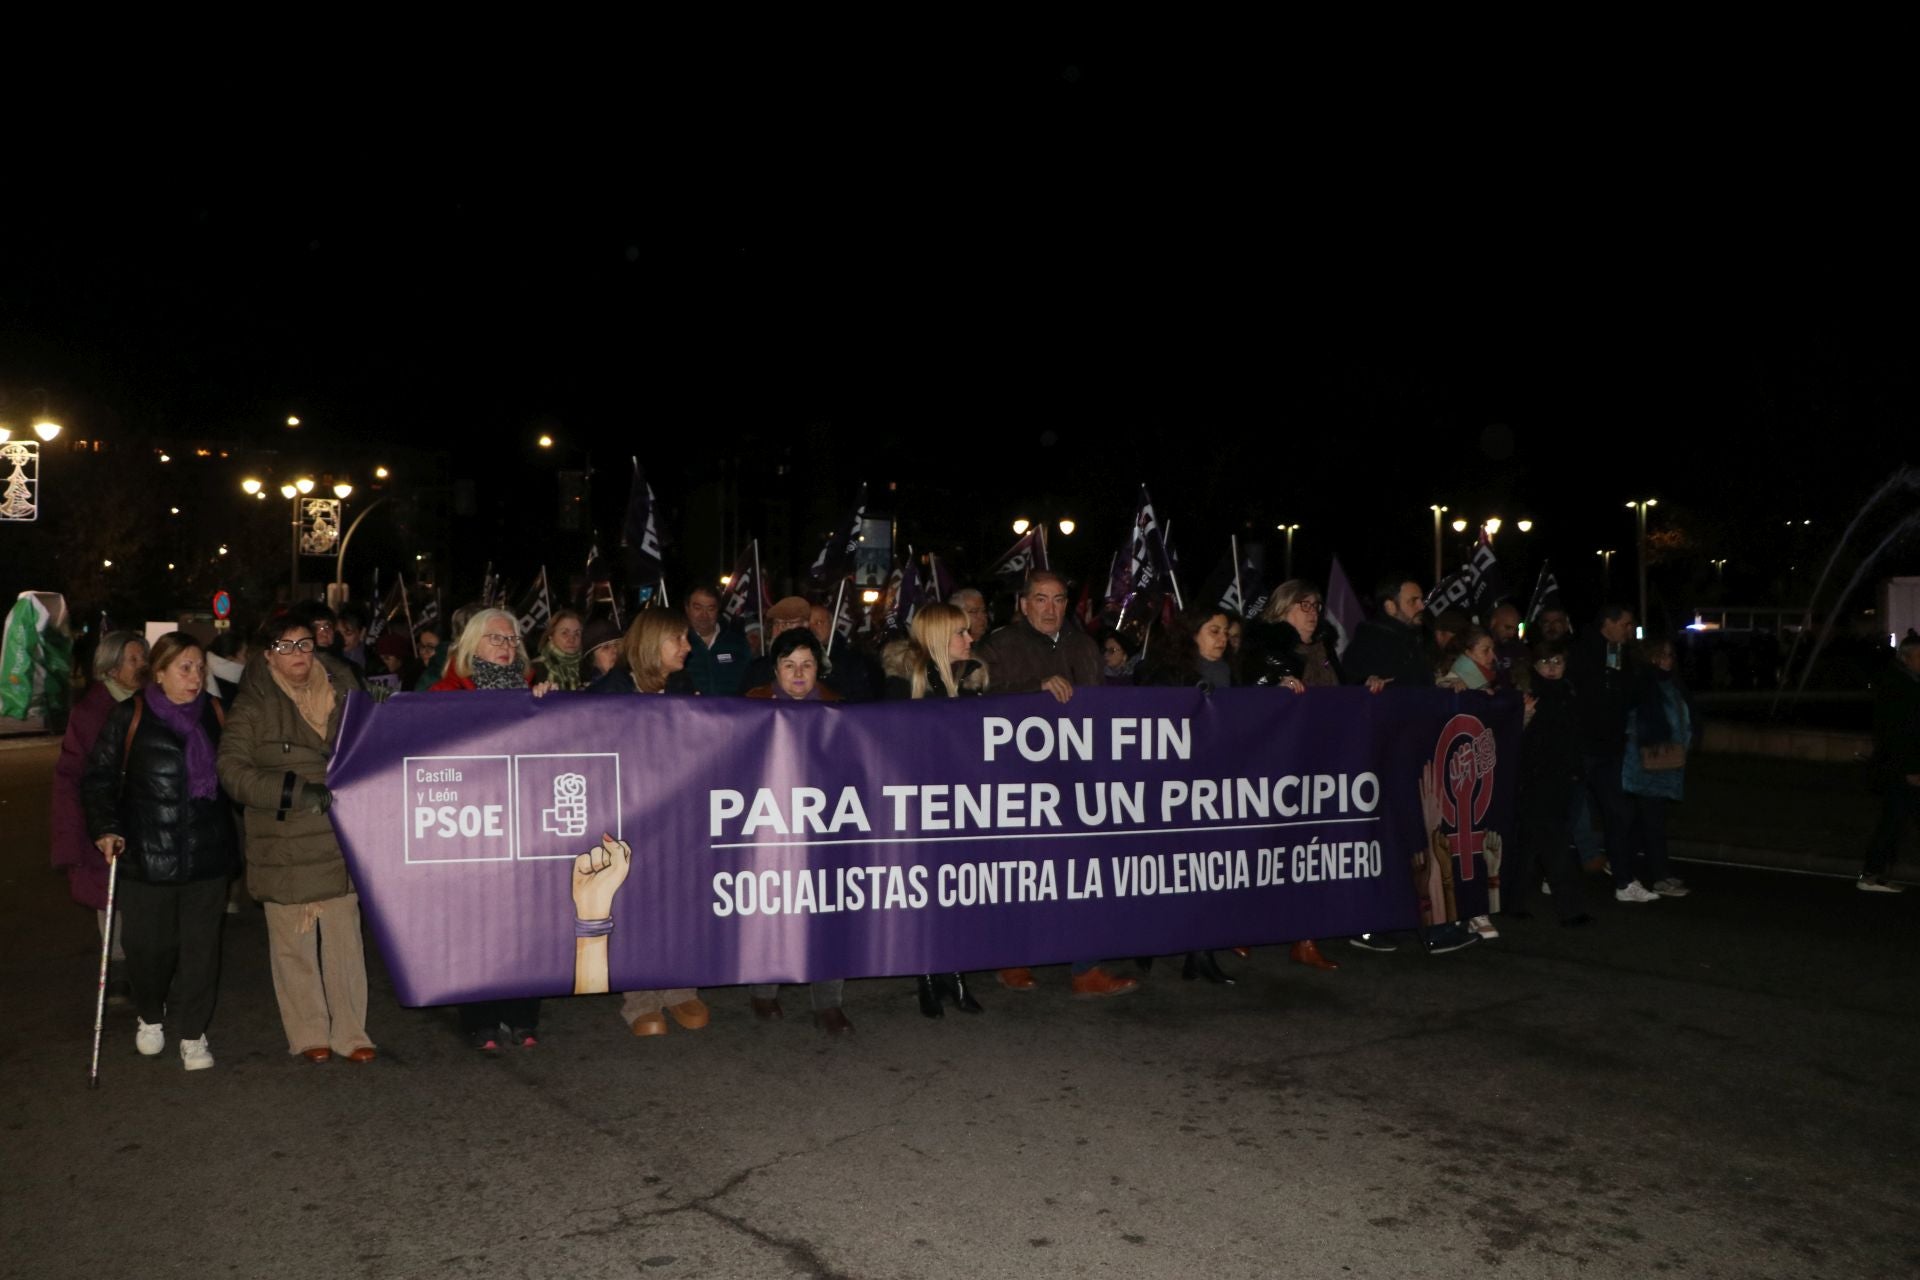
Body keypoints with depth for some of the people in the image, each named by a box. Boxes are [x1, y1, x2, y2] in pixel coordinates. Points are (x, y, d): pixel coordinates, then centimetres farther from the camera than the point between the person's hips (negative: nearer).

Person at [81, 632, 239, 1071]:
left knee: (201, 944, 4)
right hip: (148, 854, -2)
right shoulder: (130, 716, -3)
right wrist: (105, 827, -12)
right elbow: (98, 778, 0)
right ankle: (150, 1017, 32)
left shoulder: (214, 714, 7)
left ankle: (191, 1033, 18)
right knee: (149, 944, 3)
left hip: (208, 853, 3)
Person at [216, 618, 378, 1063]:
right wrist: (296, 791, -20)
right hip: (284, 849, -3)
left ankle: (350, 1032, 13)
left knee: (345, 940, 4)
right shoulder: (253, 706, -3)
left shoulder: (341, 693, 8)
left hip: (340, 842, 3)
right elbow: (232, 770, -11)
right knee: (293, 943, 4)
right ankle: (308, 1034, 17)